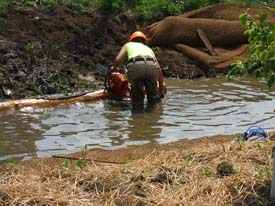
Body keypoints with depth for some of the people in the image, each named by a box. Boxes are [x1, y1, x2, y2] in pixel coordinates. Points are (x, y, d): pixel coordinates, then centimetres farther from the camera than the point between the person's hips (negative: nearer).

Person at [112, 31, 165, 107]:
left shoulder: (128, 45, 34)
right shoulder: (148, 48, 39)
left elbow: (118, 59, 16)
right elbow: (159, 71, 34)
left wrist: (114, 69, 37)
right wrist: (162, 90, 40)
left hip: (135, 66, -2)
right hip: (152, 67, 2)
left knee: (137, 97, 13)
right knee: (154, 97, 18)